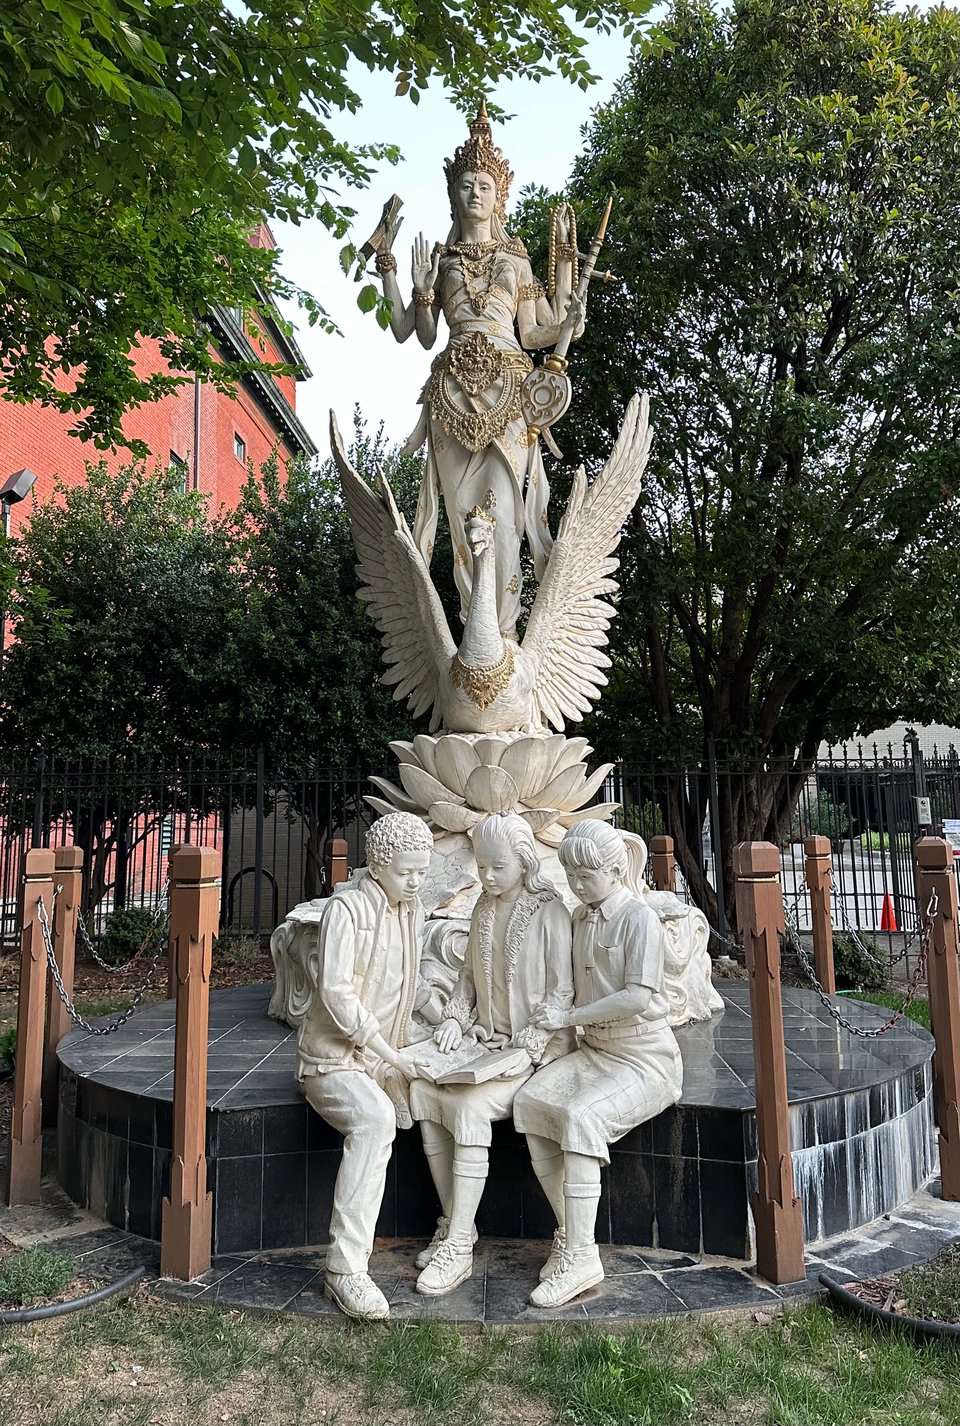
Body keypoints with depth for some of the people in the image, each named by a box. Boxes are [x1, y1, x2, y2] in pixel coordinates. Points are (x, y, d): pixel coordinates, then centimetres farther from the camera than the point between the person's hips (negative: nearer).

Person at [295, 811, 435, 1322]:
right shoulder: (346, 907, -13)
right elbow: (336, 992, -19)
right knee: (375, 1119, -35)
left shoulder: (412, 910, 12)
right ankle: (346, 1267, -31)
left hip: (387, 1053, 8)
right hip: (334, 1055, -8)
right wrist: (387, 1053, -19)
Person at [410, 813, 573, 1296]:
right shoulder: (483, 909, 11)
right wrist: (456, 1019, 2)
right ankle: (453, 1223, -4)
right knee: (422, 1088, -17)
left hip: (535, 1045, -6)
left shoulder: (549, 912, -10)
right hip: (485, 1039, 7)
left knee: (471, 1104, -28)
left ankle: (459, 1247, -16)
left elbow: (561, 992, -11)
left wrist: (525, 1046, -17)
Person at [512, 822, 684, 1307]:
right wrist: (550, 1013, 3)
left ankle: (579, 1256, -18)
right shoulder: (581, 917, 11)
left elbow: (638, 997, -20)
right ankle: (570, 1232, -6)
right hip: (594, 1049, 7)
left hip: (645, 1057, -7)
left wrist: (568, 1017, -17)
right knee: (529, 1099, -17)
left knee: (579, 1114, -29)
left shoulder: (639, 918, -12)